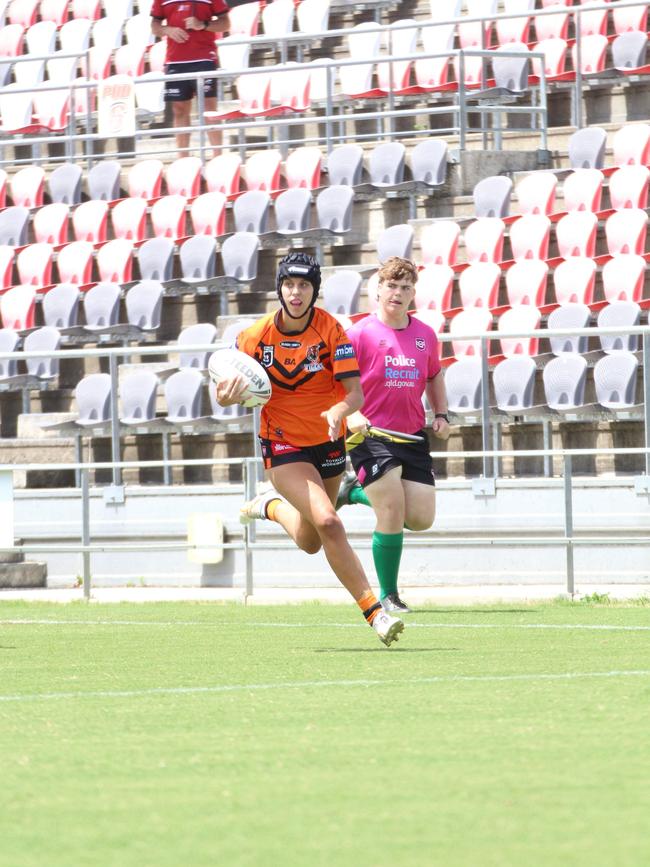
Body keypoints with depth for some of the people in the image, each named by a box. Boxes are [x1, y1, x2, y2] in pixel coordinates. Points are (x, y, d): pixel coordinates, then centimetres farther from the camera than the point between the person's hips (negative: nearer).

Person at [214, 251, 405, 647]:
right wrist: (228, 396, -26)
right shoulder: (256, 337, -11)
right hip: (283, 446, -3)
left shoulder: (331, 329, -13)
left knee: (311, 543, 17)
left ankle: (274, 507, 49)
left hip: (328, 443, 3)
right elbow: (228, 388, -1)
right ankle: (374, 611, -19)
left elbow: (356, 392, -18)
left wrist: (339, 410, -40)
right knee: (328, 524, -24)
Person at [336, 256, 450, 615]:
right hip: (371, 435, -5)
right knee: (392, 515, -13)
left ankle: (357, 491, 26)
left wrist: (441, 414, 12)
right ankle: (388, 595, 4)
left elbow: (434, 376, 25)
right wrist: (349, 413, -24)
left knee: (421, 518, 0)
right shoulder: (360, 333, -7)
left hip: (413, 436, 5)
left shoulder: (425, 336, 9)